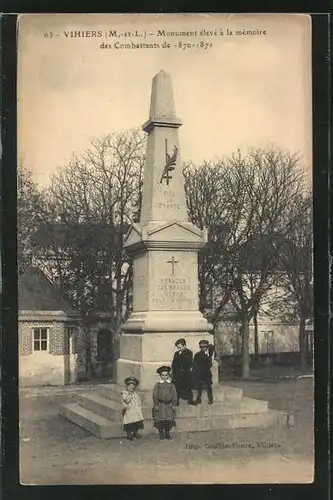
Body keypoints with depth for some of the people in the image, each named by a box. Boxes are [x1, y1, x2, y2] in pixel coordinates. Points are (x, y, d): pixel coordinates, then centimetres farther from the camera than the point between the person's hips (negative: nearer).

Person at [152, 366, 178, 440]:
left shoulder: (171, 385, 6)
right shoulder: (158, 385, 0)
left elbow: (174, 395, 6)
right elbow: (155, 395, -1)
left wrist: (174, 404, 1)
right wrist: (156, 405, -6)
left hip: (169, 405, 2)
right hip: (160, 405, -2)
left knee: (169, 420, 4)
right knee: (160, 420, -1)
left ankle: (167, 434, 16)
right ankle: (161, 434, 11)